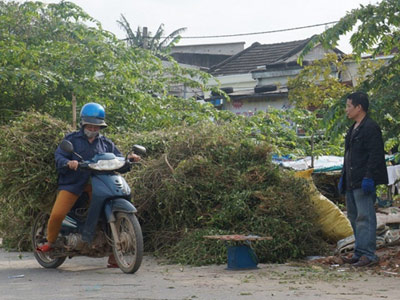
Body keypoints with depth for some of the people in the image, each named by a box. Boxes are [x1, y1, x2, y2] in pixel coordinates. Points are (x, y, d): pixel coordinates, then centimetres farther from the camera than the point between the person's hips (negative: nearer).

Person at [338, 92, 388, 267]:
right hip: (351, 183, 10)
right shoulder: (353, 129, 20)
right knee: (354, 217, 12)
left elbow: (375, 155, -17)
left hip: (363, 182, -10)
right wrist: (344, 177, 22)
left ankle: (368, 254, -10)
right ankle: (359, 253, 17)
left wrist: (368, 178, -23)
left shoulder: (371, 128, -11)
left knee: (365, 217, -11)